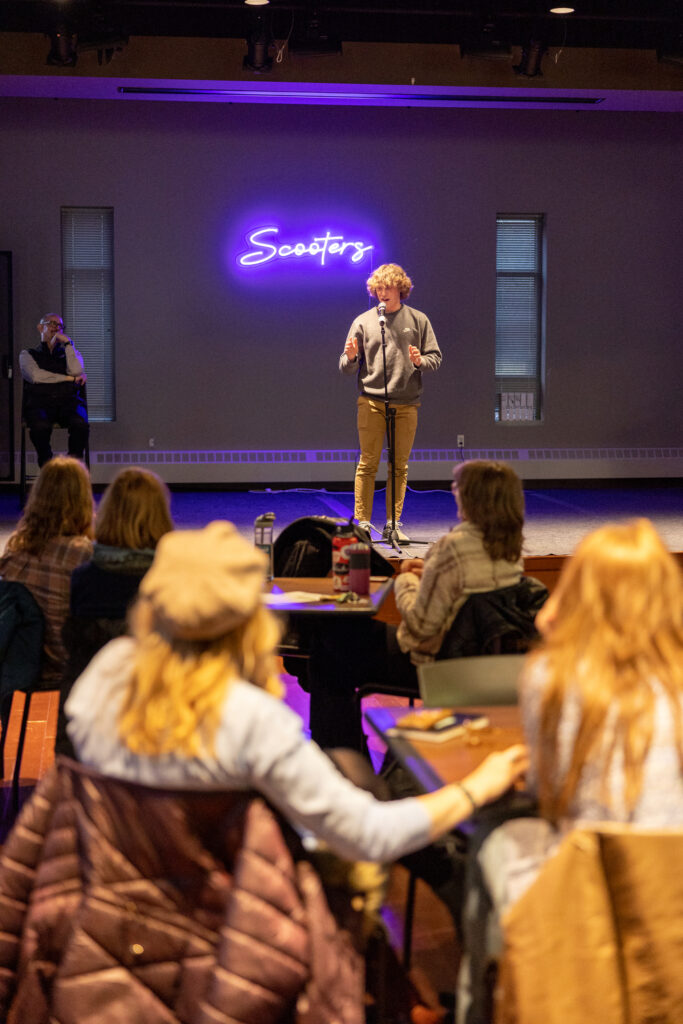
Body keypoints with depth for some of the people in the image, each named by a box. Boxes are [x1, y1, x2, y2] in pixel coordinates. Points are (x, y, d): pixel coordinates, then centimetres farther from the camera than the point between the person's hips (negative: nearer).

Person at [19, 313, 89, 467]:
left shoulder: (69, 353, 29)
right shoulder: (28, 354, 21)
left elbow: (76, 371, 6)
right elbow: (35, 376, 0)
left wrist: (68, 343, 6)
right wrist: (69, 378, 3)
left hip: (69, 401, 2)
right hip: (40, 402, -2)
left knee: (80, 424, -35)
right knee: (40, 426, -38)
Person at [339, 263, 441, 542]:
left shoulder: (418, 320, 9)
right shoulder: (363, 322, 6)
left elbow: (436, 357, 8)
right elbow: (347, 368, 7)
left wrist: (420, 361, -12)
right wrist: (351, 357, -15)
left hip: (406, 404, 1)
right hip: (371, 402, -1)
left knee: (400, 466, 4)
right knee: (368, 464, -3)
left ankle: (392, 525, 10)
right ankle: (363, 524, 2)